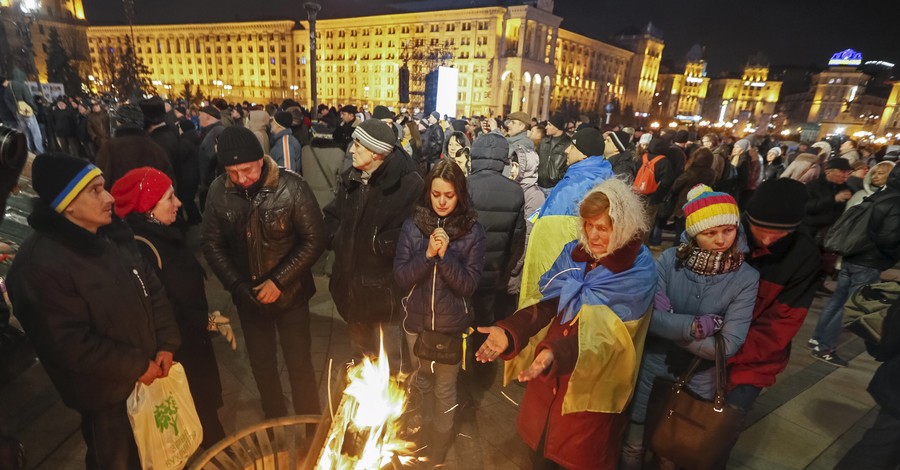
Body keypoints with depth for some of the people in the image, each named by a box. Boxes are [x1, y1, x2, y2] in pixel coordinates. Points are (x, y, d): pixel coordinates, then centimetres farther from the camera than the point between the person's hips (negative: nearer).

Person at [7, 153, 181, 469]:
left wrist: (166, 343, -5)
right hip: (106, 391, -6)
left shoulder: (113, 233, -3)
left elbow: (151, 287, 3)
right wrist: (136, 366, -16)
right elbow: (71, 345, -25)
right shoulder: (40, 267, -26)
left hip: (148, 373, 7)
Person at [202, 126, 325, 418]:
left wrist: (278, 281, -19)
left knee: (299, 365, 9)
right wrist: (236, 285, -11)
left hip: (290, 293, -3)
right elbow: (212, 243, -1)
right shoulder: (219, 191, -9)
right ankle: (275, 425, 45)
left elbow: (314, 240, -16)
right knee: (261, 364, 20)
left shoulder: (291, 187, -19)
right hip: (248, 296, 4)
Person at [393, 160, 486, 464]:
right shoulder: (413, 226, -9)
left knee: (444, 388, 16)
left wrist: (445, 256, -28)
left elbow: (468, 285, -15)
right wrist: (428, 254, -25)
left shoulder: (473, 231, -13)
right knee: (422, 381, 24)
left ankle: (438, 451, 42)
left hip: (452, 325, -2)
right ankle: (425, 431, 54)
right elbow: (401, 277, -11)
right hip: (417, 321, 2)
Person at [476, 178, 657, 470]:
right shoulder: (575, 251, -2)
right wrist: (509, 332, -22)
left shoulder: (638, 271, -16)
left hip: (591, 384, -4)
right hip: (549, 375, 4)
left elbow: (605, 332, -25)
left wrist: (556, 354, -41)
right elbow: (546, 303, -6)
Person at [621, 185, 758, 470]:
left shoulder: (746, 278, -14)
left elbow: (728, 345, -21)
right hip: (653, 371, 0)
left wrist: (669, 324, -20)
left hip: (698, 381, 0)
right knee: (634, 447, 17)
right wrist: (700, 325, -26)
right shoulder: (669, 260, -14)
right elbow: (649, 317, -21)